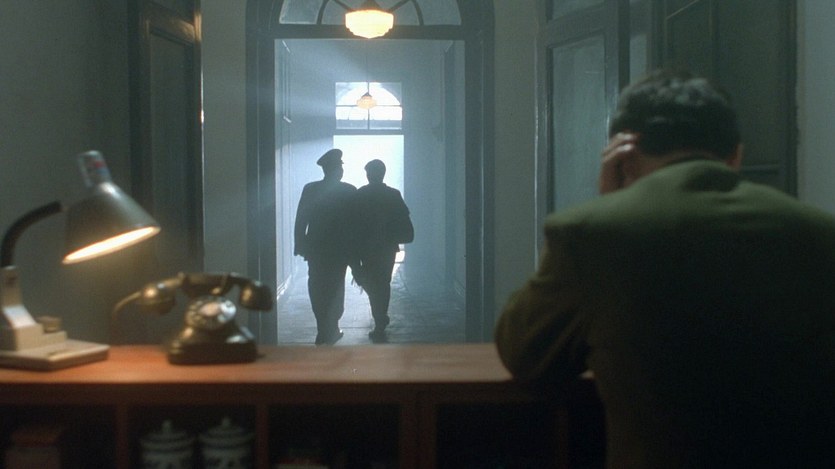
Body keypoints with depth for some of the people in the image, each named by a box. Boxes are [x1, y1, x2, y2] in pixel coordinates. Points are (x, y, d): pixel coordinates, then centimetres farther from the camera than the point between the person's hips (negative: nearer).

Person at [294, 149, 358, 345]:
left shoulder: (310, 189, -3)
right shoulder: (349, 191, -7)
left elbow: (300, 221, -2)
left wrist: (300, 245, 6)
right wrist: (355, 252, 3)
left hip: (315, 249, 2)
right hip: (339, 250, -2)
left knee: (318, 290, 12)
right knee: (334, 290, 7)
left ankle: (327, 331, 15)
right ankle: (329, 331, 4)